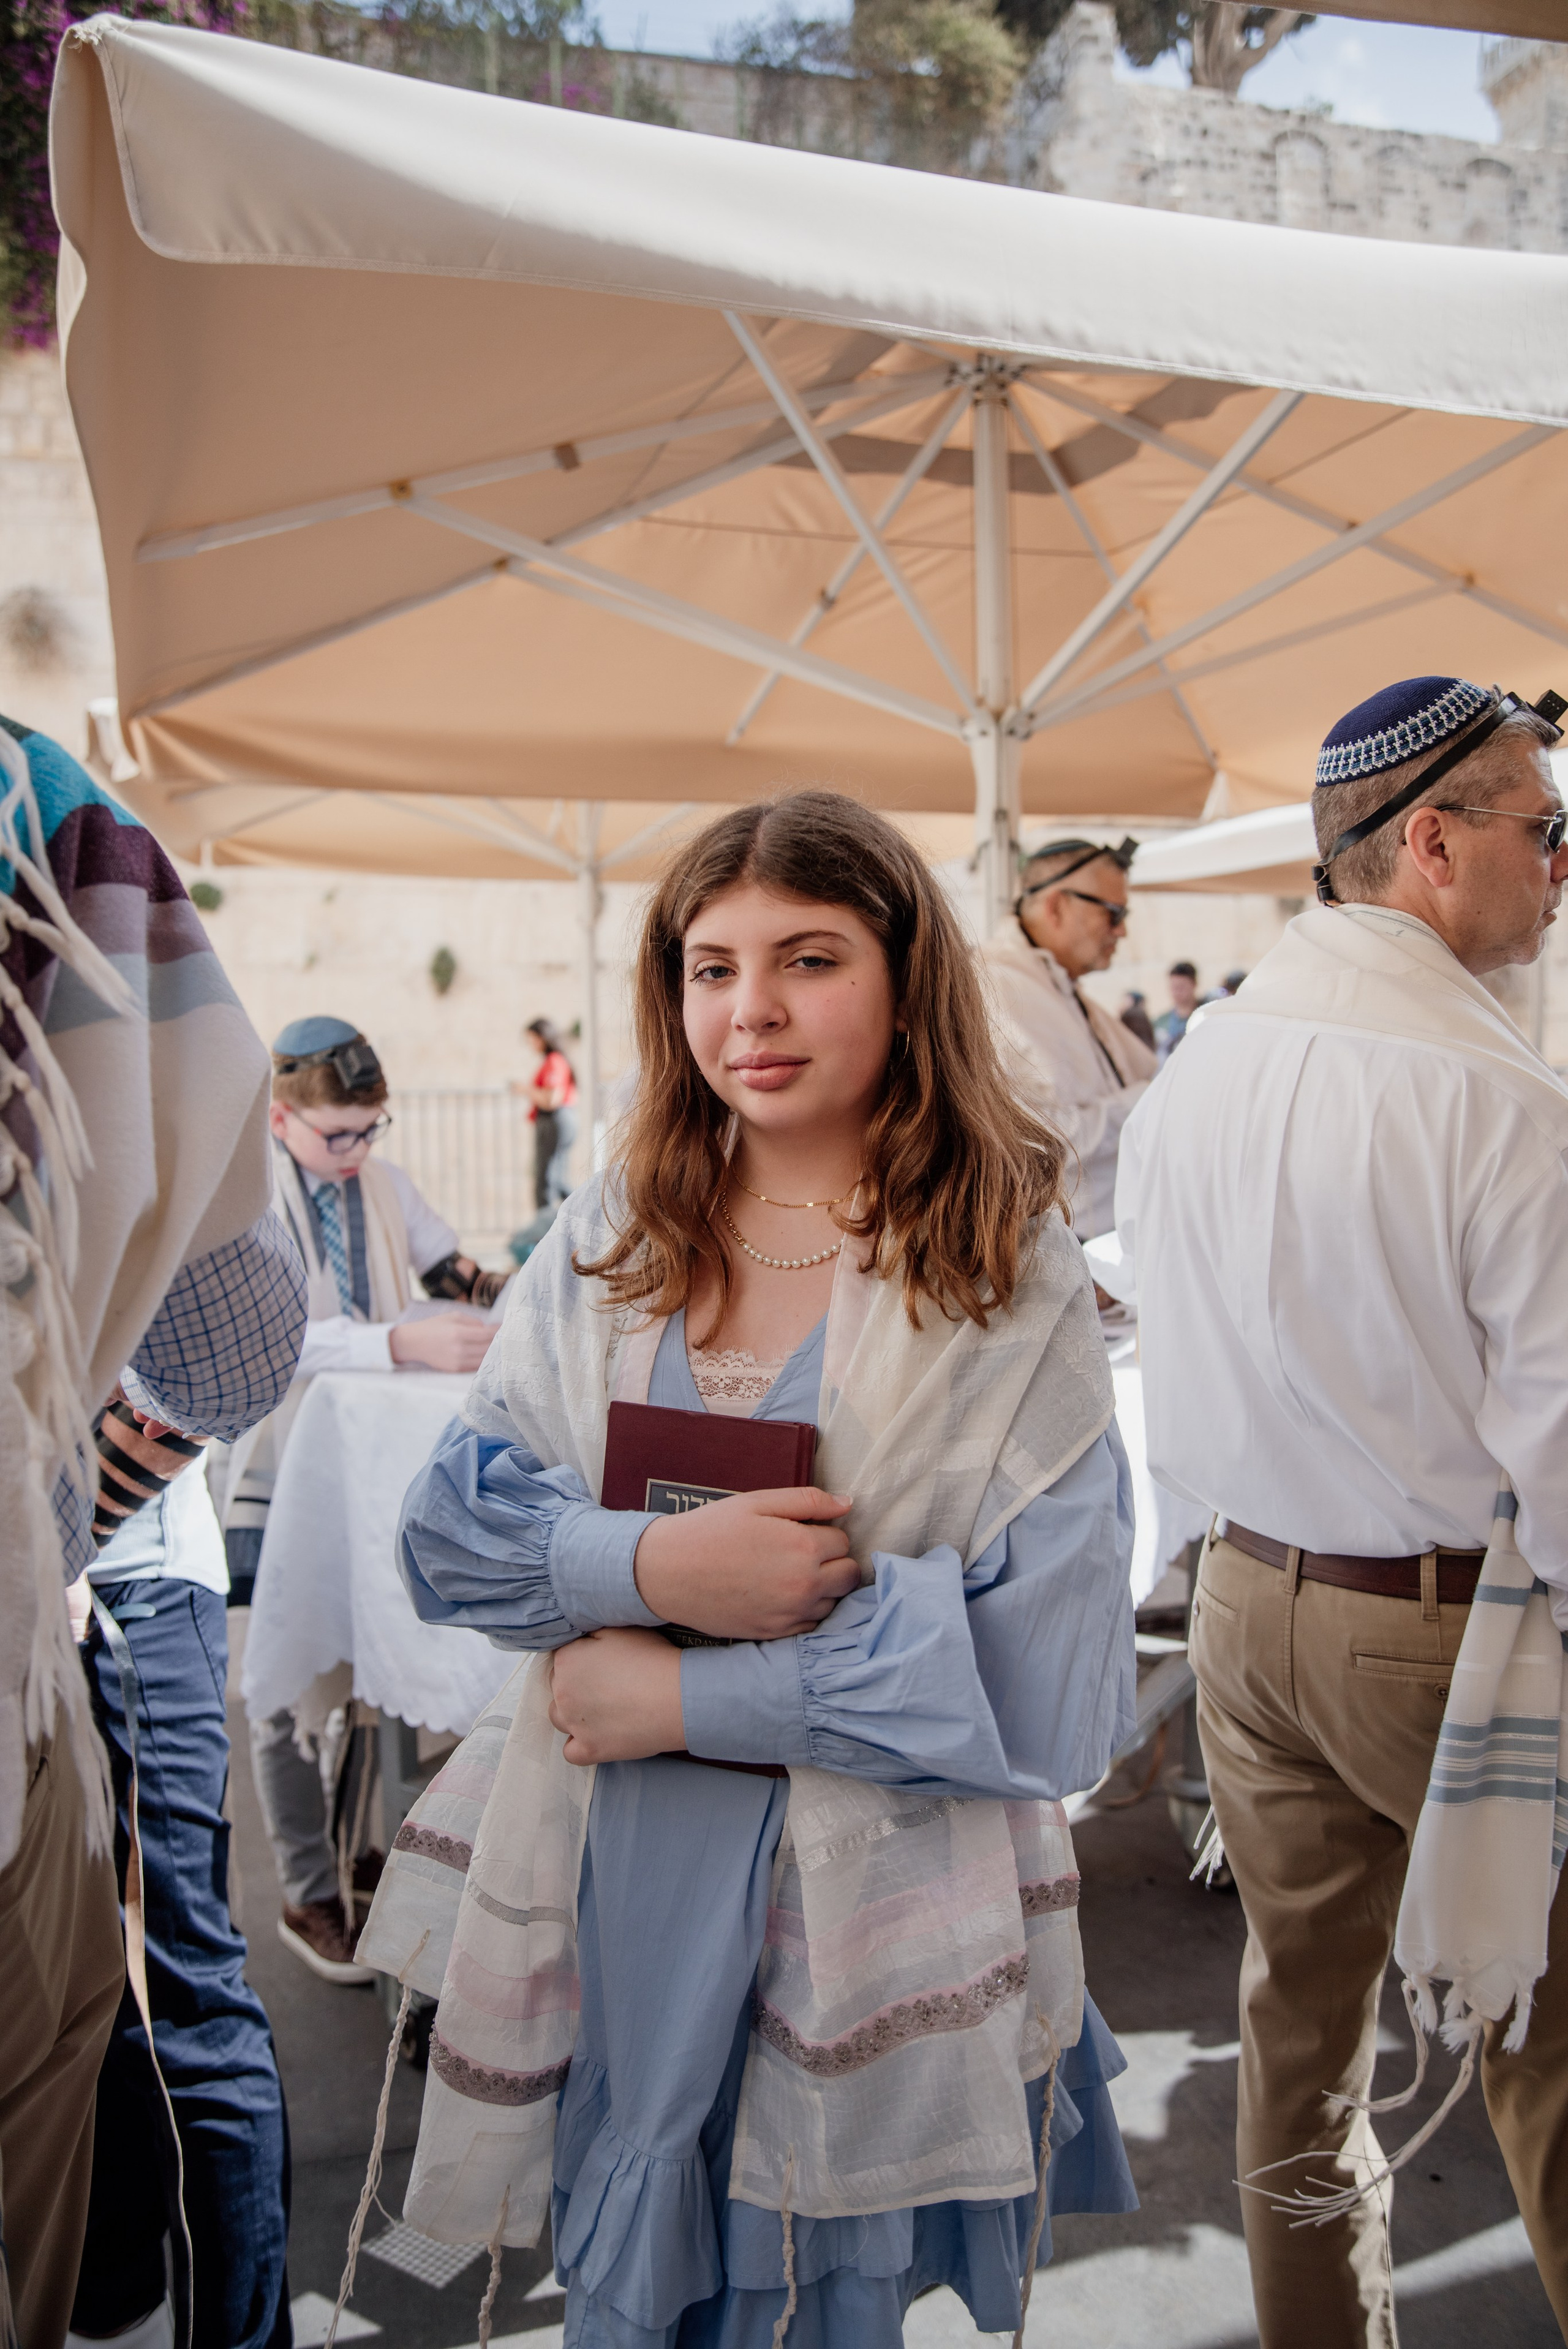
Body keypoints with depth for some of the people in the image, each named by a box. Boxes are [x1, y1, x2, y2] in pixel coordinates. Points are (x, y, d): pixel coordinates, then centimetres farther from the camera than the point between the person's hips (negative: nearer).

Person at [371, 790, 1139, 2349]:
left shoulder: (1012, 1287, -11)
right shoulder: (607, 1243, -1)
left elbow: (1043, 1695, -14)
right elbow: (448, 1527, -2)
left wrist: (687, 1695, -17)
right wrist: (653, 1566, -22)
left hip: (870, 1925, -3)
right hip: (611, 1916, 3)